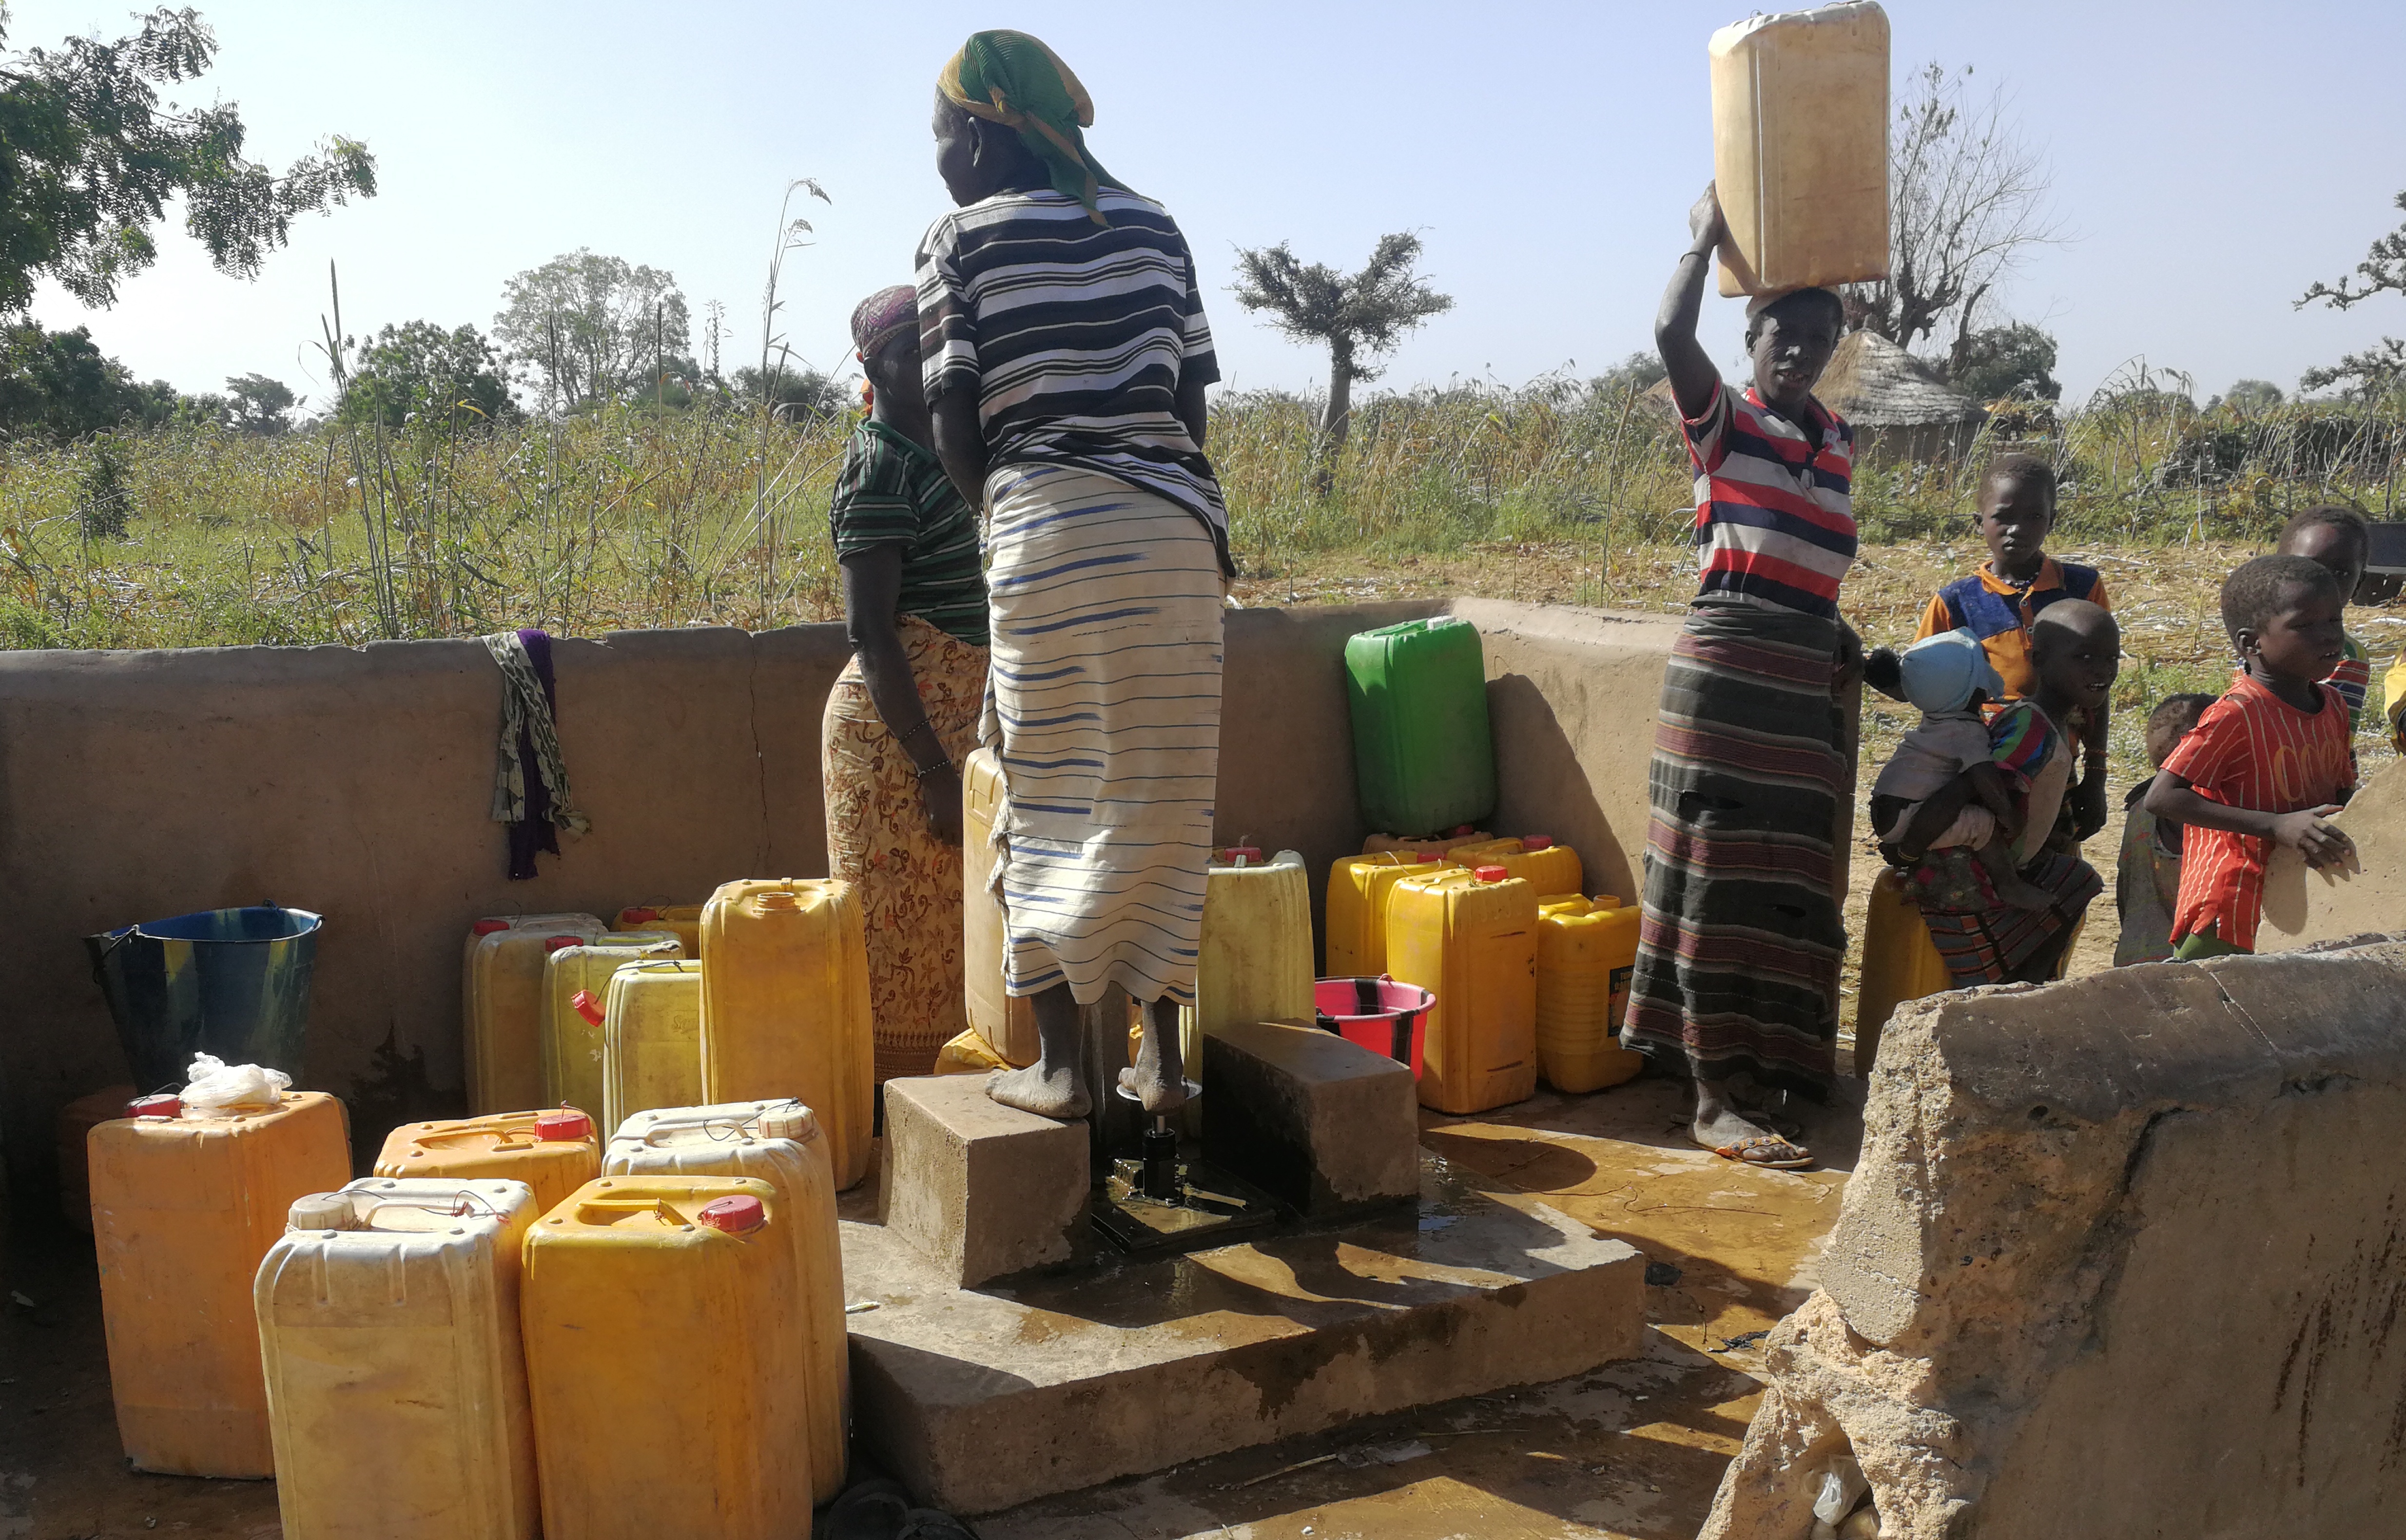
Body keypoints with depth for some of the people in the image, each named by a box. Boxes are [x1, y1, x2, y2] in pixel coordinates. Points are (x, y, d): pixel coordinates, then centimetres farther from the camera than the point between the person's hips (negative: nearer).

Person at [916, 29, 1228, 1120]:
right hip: (1176, 527, 4)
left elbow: (954, 422, 0)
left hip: (1046, 528, -3)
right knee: (1161, 796, 9)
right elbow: (1190, 401, 10)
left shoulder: (962, 239, 3)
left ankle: (1061, 1063, 7)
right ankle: (1161, 1055, 14)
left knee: (1050, 797, 5)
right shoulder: (1151, 226, 14)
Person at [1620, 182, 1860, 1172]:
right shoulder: (1723, 421, -1)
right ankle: (1714, 1099, -3)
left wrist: (1838, 639, 14)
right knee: (1721, 875, -6)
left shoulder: (1838, 444, 17)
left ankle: (1772, 1068, 21)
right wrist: (1706, 238, -6)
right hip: (1726, 663, -7)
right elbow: (1670, 334, -19)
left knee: (1793, 884, 10)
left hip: (1809, 677, 7)